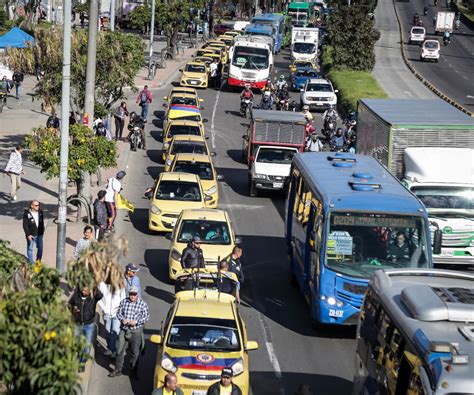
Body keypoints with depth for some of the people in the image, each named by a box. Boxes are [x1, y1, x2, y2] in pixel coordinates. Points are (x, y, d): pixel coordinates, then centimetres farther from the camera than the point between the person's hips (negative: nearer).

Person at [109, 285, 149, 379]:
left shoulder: (143, 304, -5)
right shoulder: (124, 302, 2)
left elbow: (146, 317, -5)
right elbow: (119, 313, 7)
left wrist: (136, 321, -19)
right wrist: (122, 319, -14)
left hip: (136, 332, -2)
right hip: (124, 330, 2)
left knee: (135, 353, 6)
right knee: (120, 350, 3)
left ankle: (134, 371, 20)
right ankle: (118, 370, 16)